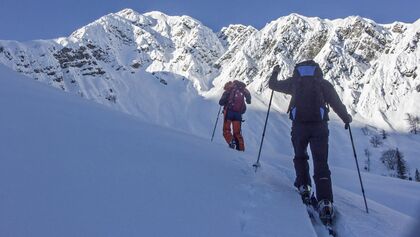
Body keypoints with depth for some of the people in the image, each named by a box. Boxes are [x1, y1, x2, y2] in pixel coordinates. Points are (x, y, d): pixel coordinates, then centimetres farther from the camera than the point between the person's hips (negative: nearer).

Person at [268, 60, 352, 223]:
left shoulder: (294, 82, 12)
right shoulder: (323, 83, 10)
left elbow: (273, 85, 24)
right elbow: (337, 103, 6)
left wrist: (275, 73, 43)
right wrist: (346, 118, 22)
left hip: (299, 126, 1)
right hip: (319, 126, 0)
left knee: (300, 157, 25)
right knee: (321, 163, -2)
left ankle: (303, 187, 15)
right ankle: (325, 202, -13)